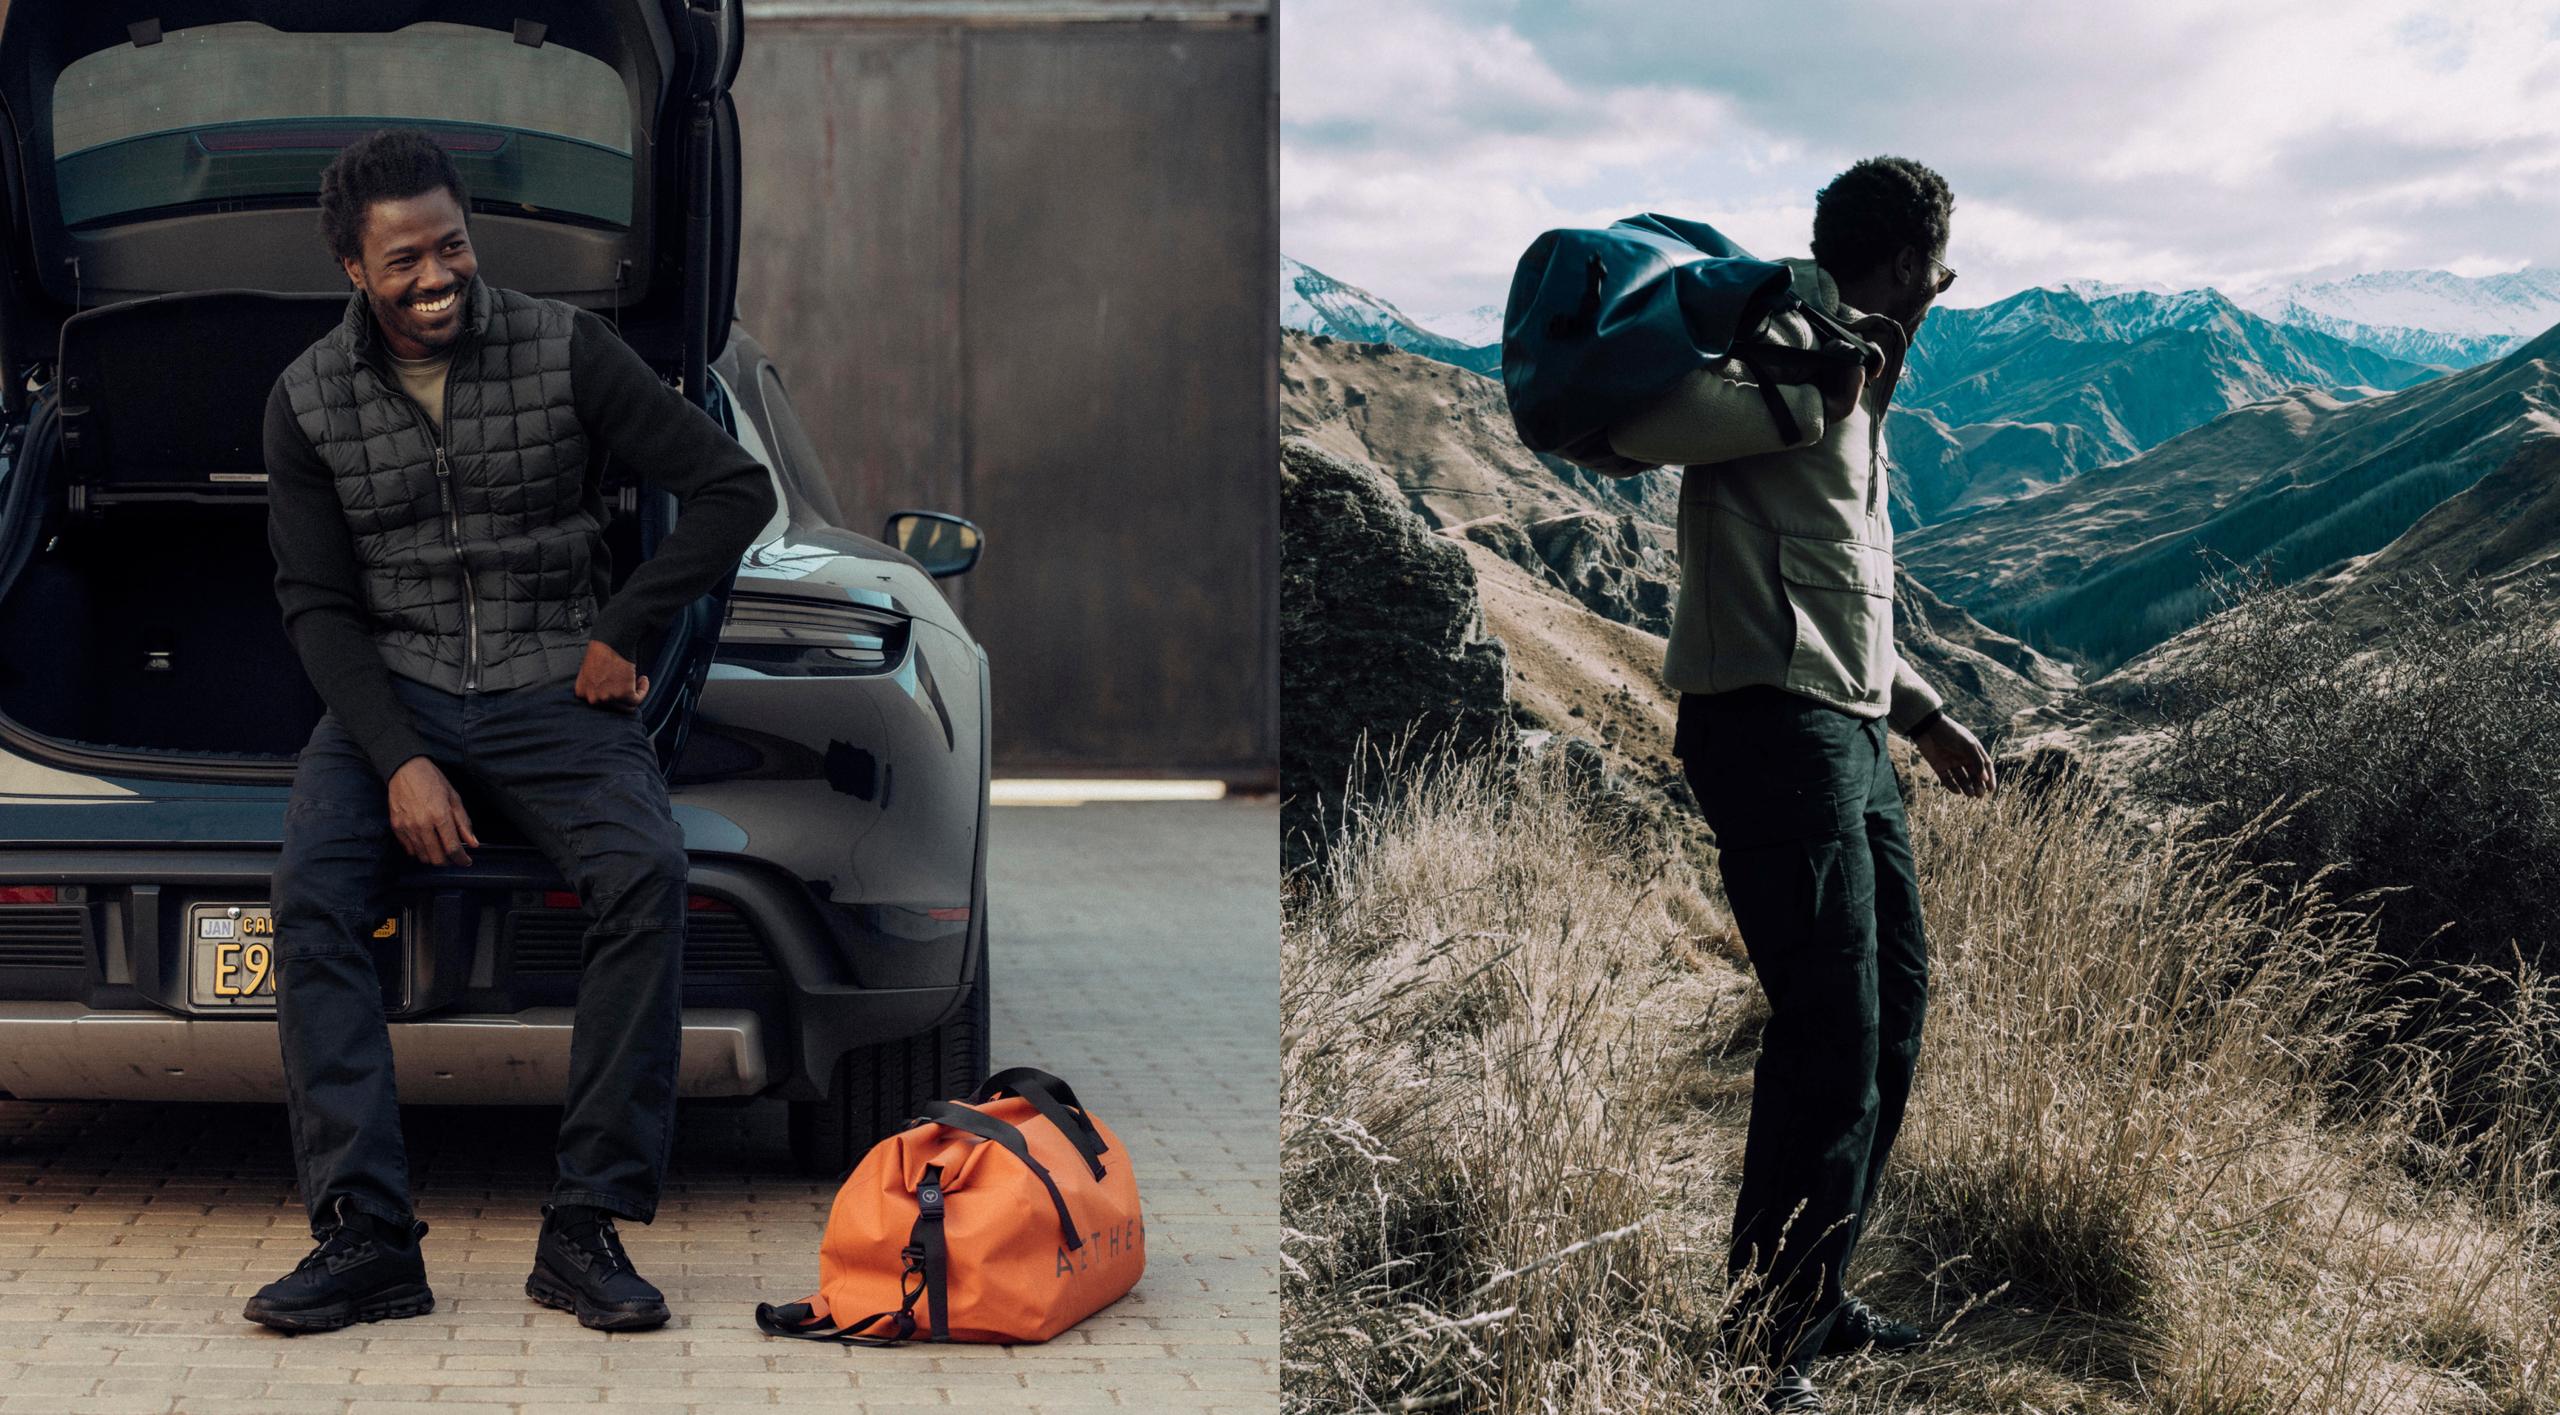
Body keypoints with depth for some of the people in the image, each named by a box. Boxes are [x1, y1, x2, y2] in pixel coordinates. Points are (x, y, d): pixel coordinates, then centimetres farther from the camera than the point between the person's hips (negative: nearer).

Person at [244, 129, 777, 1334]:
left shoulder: (564, 352, -2)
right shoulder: (310, 400, 3)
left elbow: (734, 488, 1)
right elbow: (316, 602, 0)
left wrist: (624, 632, -4)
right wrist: (399, 761, -14)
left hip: (555, 692, -1)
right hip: (393, 691, 1)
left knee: (646, 875, -30)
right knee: (311, 894, -27)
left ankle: (586, 1228, -25)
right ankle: (364, 1238, -26)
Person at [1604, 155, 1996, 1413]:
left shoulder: (1854, 374, 23)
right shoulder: (1778, 331, -8)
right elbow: (1639, 423, -26)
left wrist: (1921, 712, 29)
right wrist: (1812, 402, -21)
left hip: (1844, 733, 10)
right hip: (1772, 727, -10)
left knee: (1892, 1011, 16)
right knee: (1831, 1034, -11)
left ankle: (1816, 1299, 28)